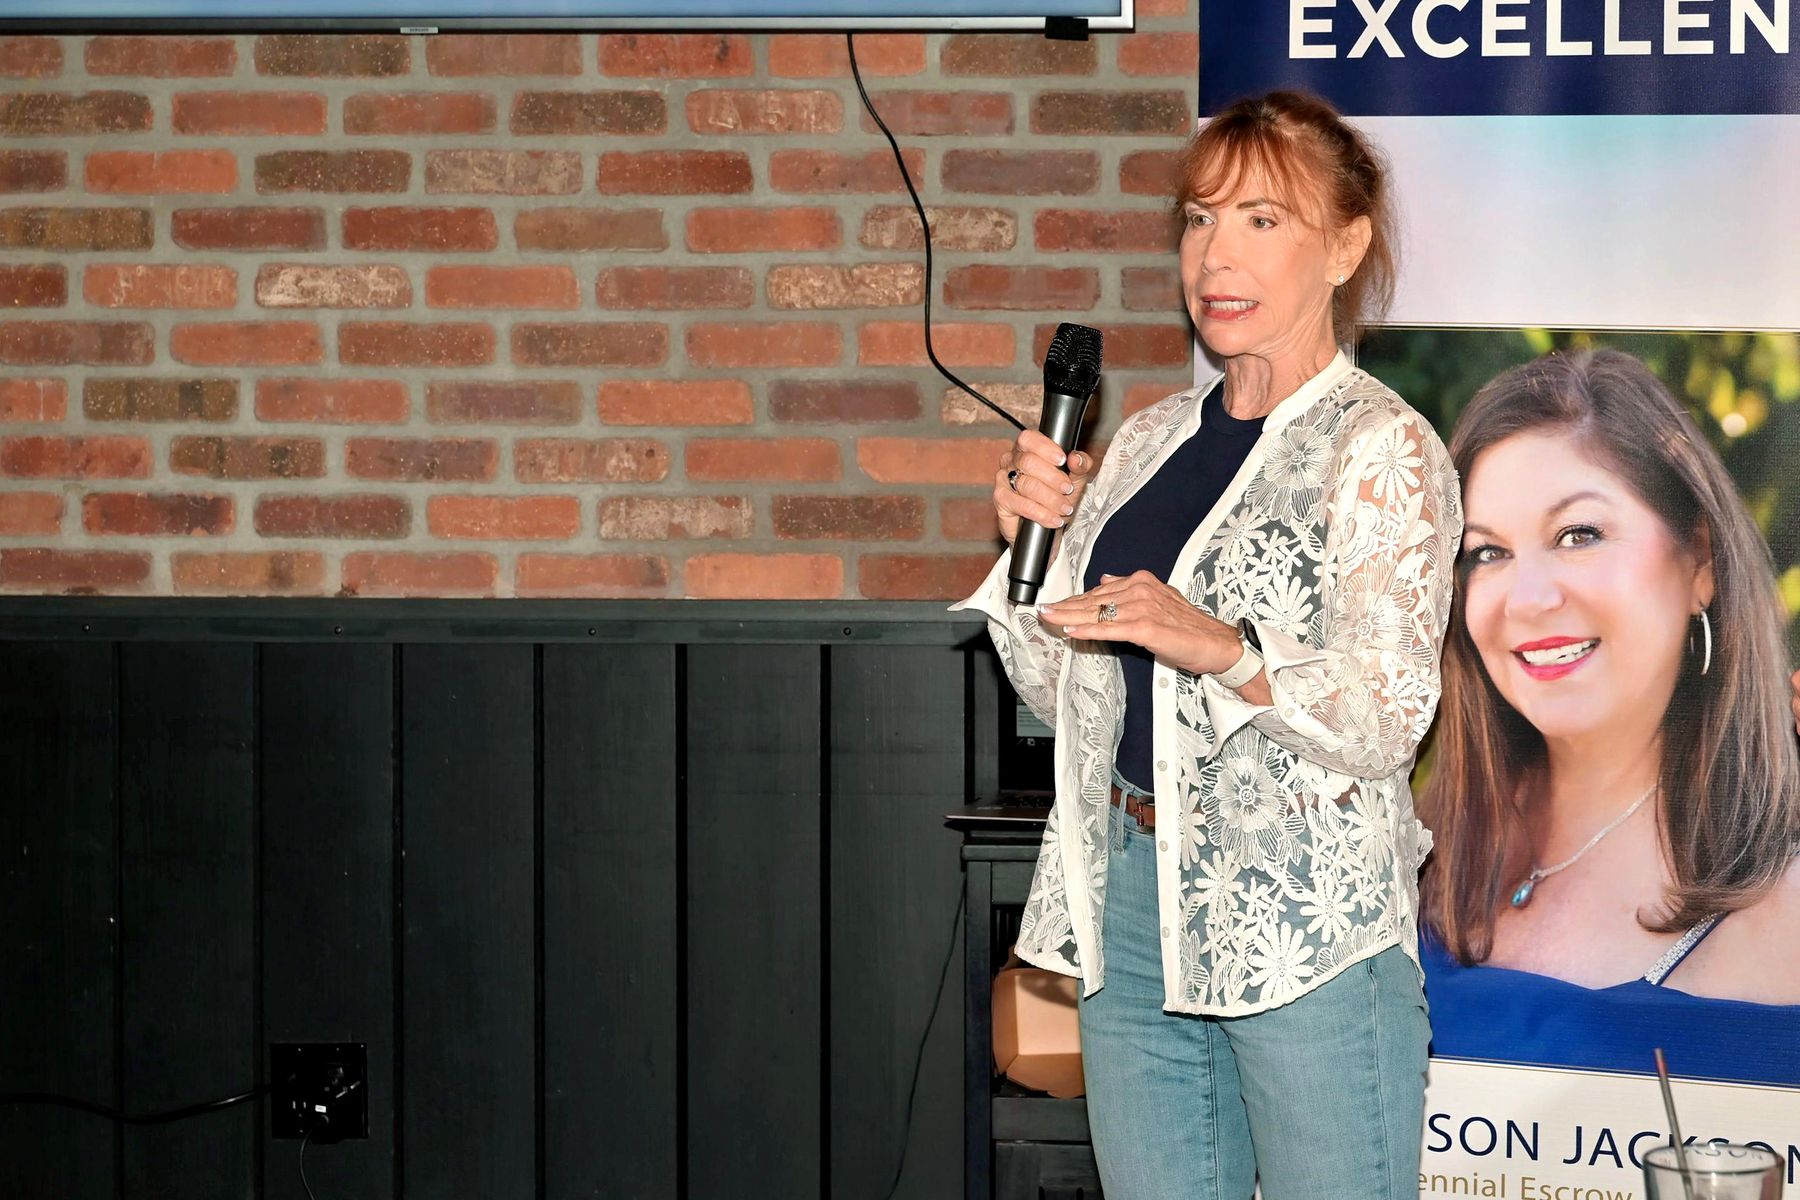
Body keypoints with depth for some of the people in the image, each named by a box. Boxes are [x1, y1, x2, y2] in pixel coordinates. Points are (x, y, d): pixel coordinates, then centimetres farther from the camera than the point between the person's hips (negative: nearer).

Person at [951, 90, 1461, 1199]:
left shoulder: (1383, 450, -7)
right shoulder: (1150, 442, 14)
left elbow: (1387, 720, -17)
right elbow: (1067, 692, 18)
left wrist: (1225, 649, -32)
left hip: (1308, 912, -7)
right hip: (1131, 899, 7)